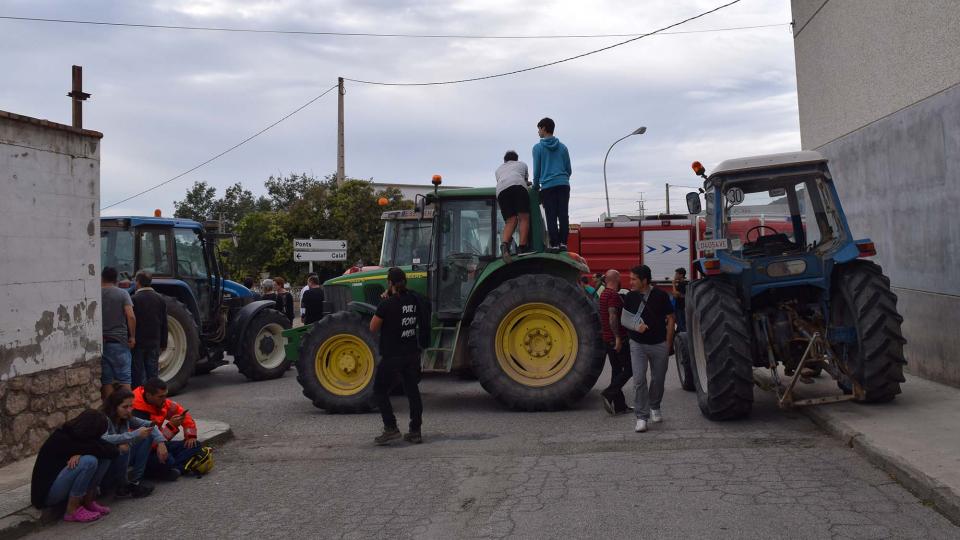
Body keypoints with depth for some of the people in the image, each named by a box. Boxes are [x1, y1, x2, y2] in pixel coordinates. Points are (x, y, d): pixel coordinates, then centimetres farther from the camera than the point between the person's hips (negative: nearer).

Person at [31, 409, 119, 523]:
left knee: (104, 457, -7)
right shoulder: (62, 439, -26)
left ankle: (88, 501, -3)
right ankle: (73, 511, -16)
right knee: (89, 461, -29)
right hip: (46, 492, -8)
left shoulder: (74, 433, -3)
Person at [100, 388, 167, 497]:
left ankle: (134, 480, -5)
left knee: (147, 436, -2)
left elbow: (149, 424, 7)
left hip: (121, 462, 7)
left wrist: (161, 442, -10)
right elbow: (103, 439, -39)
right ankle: (122, 488, -12)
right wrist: (136, 434, -38)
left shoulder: (126, 417, 1)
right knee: (122, 449, -35)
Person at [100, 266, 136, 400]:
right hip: (119, 341, -2)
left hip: (100, 342, 2)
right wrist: (132, 336, -4)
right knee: (124, 379, 2)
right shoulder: (122, 294, -4)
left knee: (106, 380, 7)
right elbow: (131, 316, -14)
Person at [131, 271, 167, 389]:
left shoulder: (134, 299, -11)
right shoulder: (160, 299, 4)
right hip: (154, 344, 4)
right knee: (152, 375, 9)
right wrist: (163, 344, 13)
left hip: (137, 343, -4)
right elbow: (164, 324, 7)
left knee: (138, 376, 2)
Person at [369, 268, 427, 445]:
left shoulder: (387, 304, -17)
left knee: (380, 390, 8)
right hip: (412, 353, 6)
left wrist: (385, 300, -4)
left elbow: (373, 328, -7)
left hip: (392, 355, -6)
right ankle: (415, 432, 14)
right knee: (412, 391, 12)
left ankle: (391, 428, -1)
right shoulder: (414, 300, 2)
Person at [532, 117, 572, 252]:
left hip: (547, 186, -3)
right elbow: (569, 169, 15)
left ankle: (554, 244, -7)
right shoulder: (562, 147, 13)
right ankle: (563, 243, -3)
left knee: (551, 217, -3)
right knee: (563, 215, 1)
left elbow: (536, 170, 3)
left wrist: (535, 186, 16)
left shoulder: (538, 148, 2)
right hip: (563, 185, 3)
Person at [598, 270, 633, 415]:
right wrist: (618, 337, -24)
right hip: (618, 339, -10)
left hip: (607, 339, 10)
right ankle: (608, 393, -15)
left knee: (617, 370, 11)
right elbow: (612, 317, -24)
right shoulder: (614, 295, -15)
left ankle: (619, 406, 12)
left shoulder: (604, 294, 15)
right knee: (628, 370, -3)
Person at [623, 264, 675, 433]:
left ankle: (654, 408, 37)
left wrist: (668, 343, -4)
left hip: (659, 345, 0)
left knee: (658, 379, 12)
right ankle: (642, 416, -5)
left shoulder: (661, 296, -6)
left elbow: (670, 319, 0)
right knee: (639, 380, -10)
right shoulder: (630, 297, -1)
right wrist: (635, 327, -17)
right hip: (638, 344, 0)